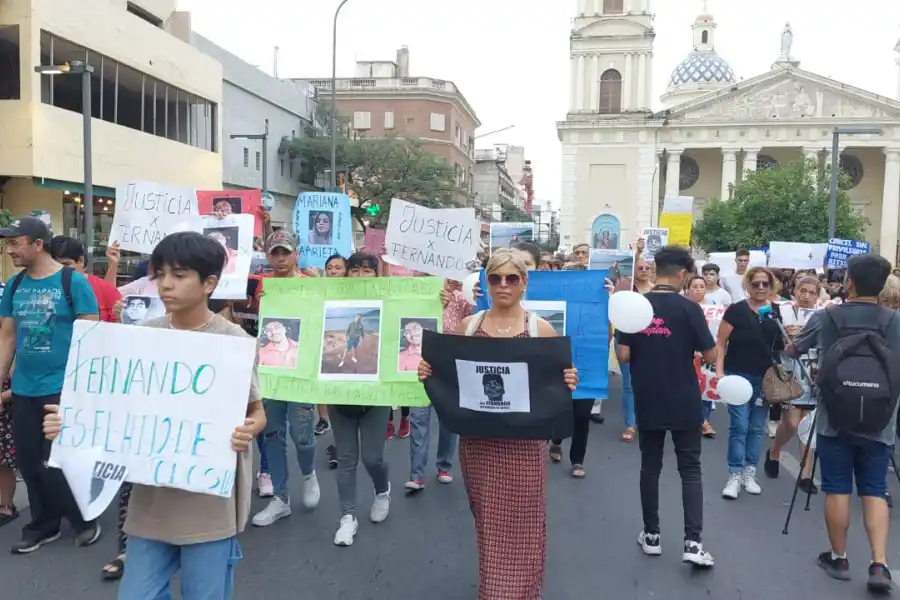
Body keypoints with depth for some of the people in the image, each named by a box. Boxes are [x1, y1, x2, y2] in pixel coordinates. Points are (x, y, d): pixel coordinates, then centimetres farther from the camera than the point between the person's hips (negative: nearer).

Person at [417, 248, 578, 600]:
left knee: (521, 526, 6)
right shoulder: (467, 326, 3)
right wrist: (430, 374, -10)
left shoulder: (541, 329, -3)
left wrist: (567, 384, -19)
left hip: (523, 443, -2)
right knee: (487, 523, 14)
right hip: (477, 440, 2)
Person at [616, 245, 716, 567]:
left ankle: (651, 536, 21)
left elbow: (622, 356, -6)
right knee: (690, 470, 8)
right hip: (685, 403, -2)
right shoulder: (689, 308, -10)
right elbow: (710, 355, -6)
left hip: (647, 403, 2)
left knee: (650, 467, 13)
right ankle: (692, 543, 3)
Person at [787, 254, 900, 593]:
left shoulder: (824, 318, -5)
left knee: (837, 490, 8)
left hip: (835, 420, -1)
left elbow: (793, 351, 12)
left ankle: (838, 558, 19)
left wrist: (795, 342, 33)